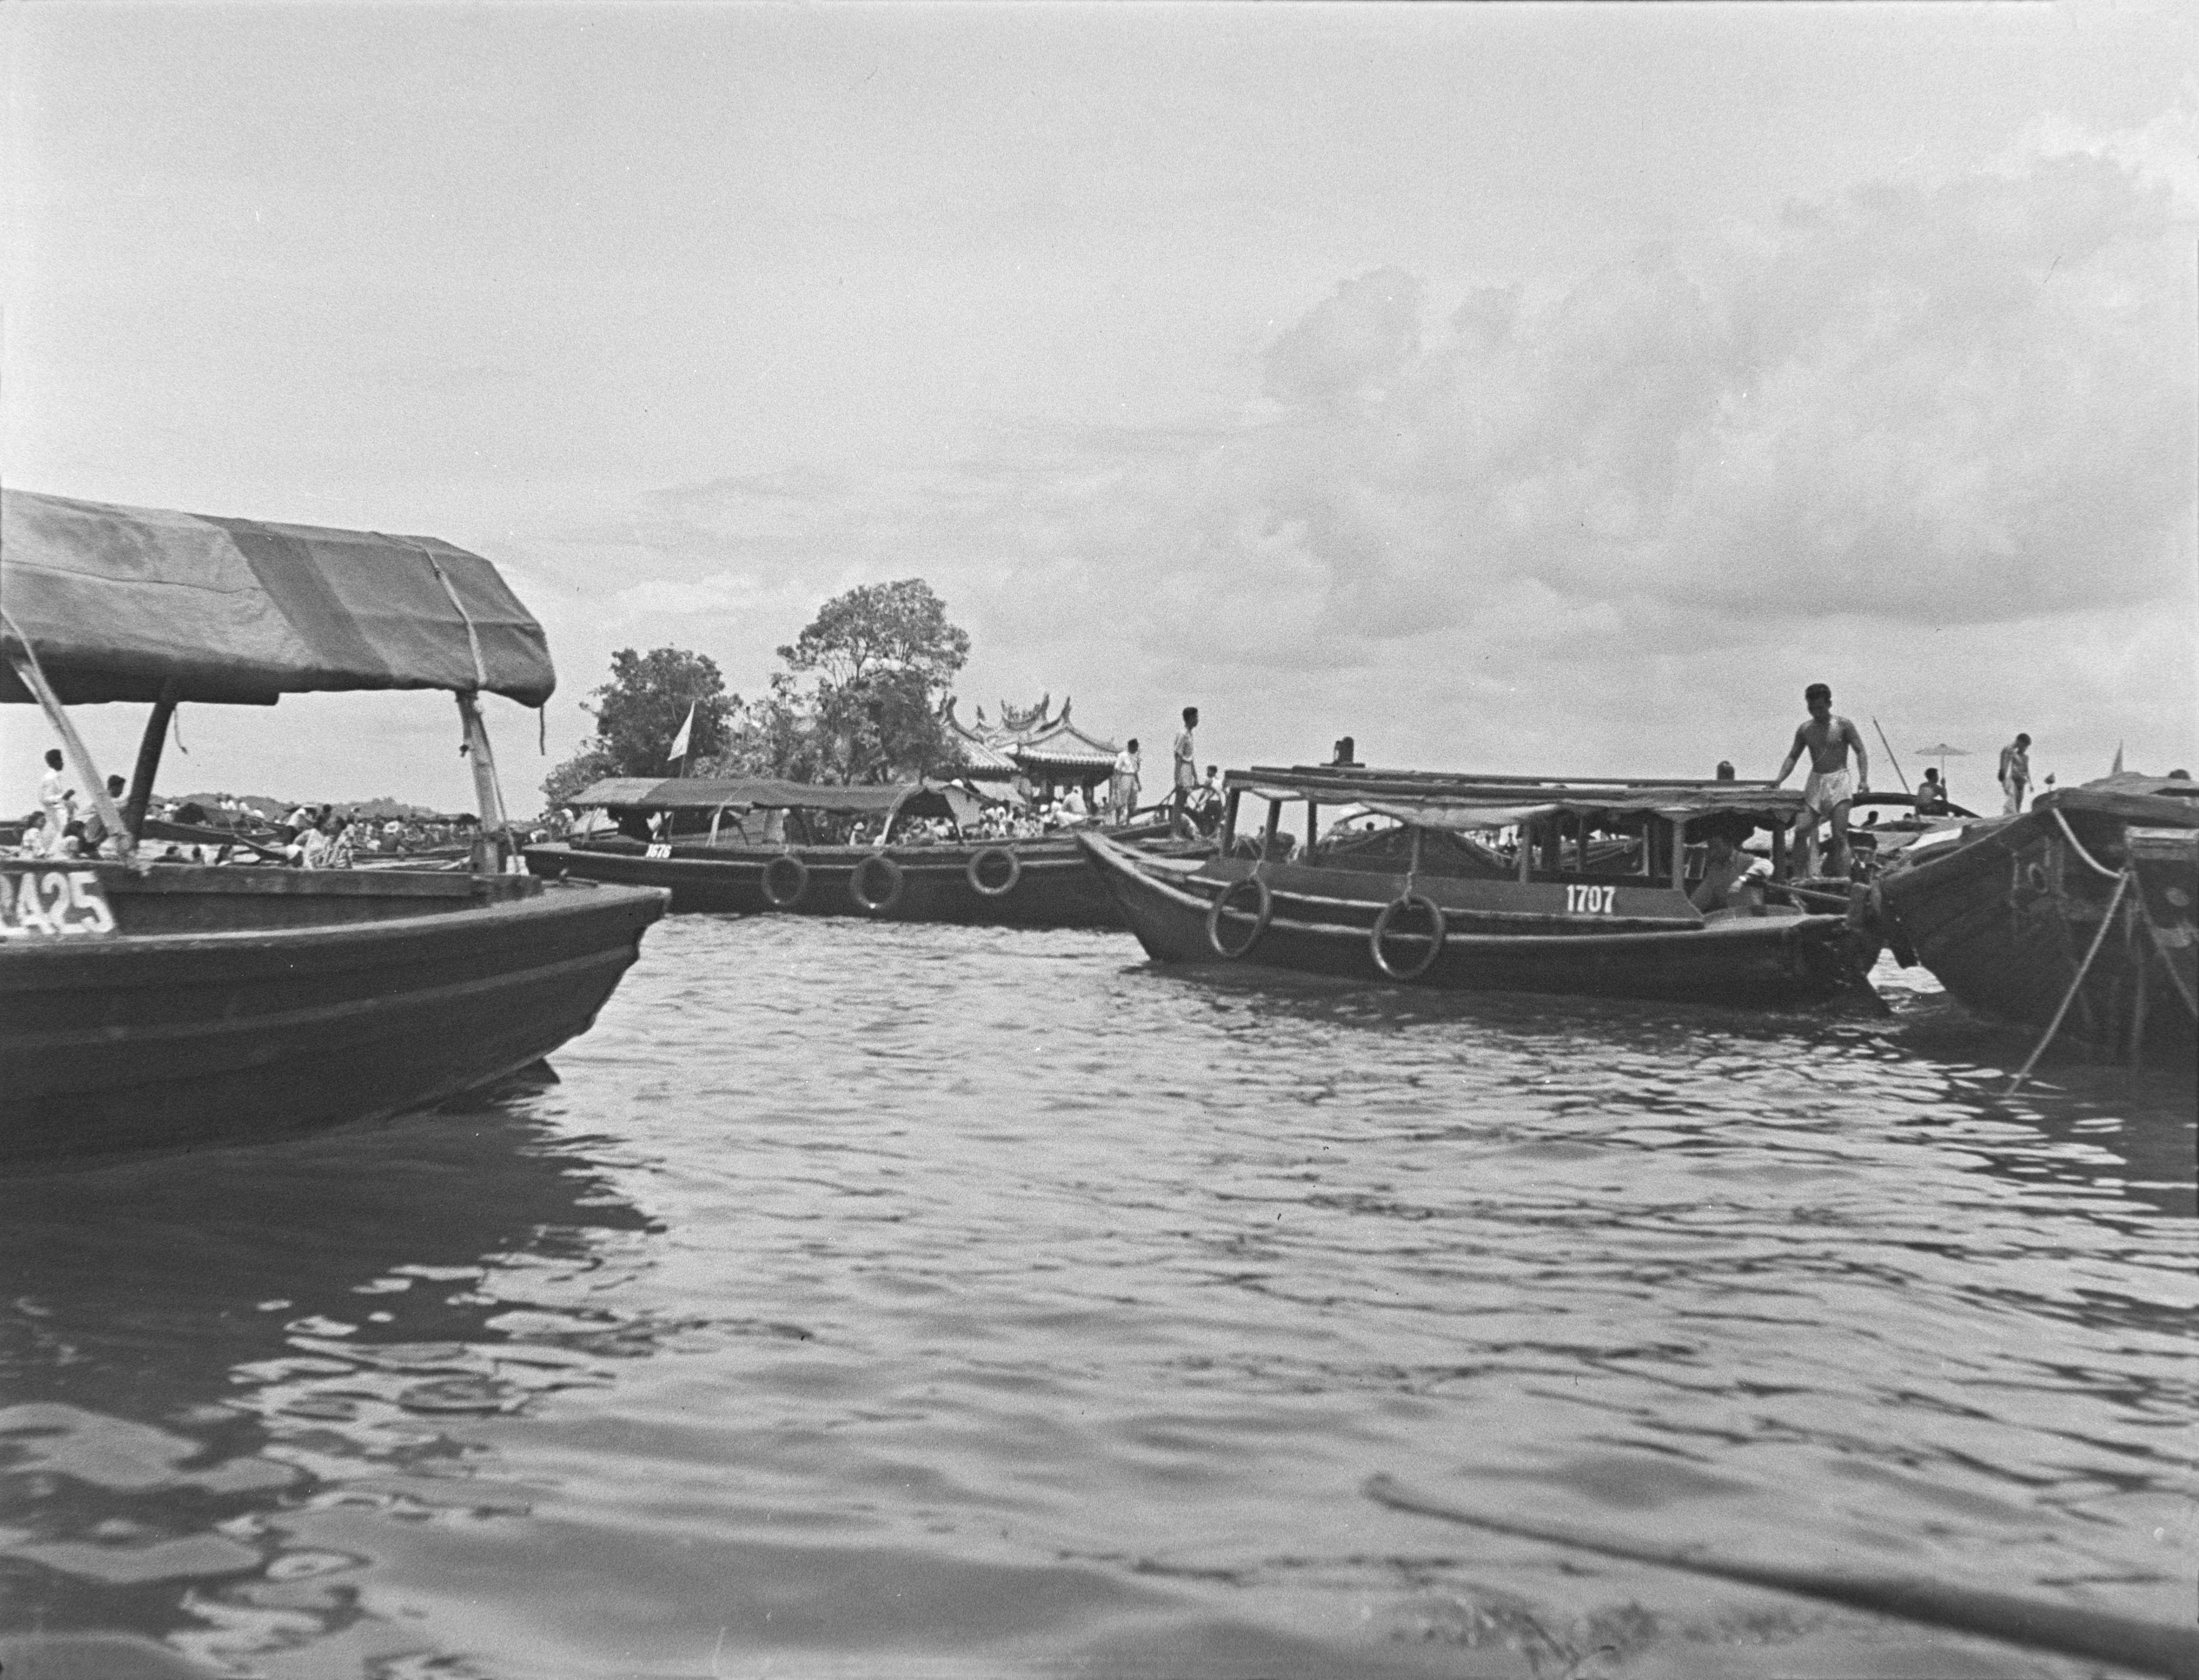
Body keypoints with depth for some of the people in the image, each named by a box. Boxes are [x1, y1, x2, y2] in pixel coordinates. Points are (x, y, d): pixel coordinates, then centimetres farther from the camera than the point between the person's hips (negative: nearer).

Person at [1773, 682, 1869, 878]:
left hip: (1839, 781, -4)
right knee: (1802, 830, -7)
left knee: (1840, 835, -8)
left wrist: (1863, 779, -17)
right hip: (1815, 782, 4)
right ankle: (1807, 877, -3)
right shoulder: (1805, 730, 9)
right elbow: (1793, 757, 13)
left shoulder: (1843, 726, -3)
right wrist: (1779, 779, -1)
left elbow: (1861, 752, -3)